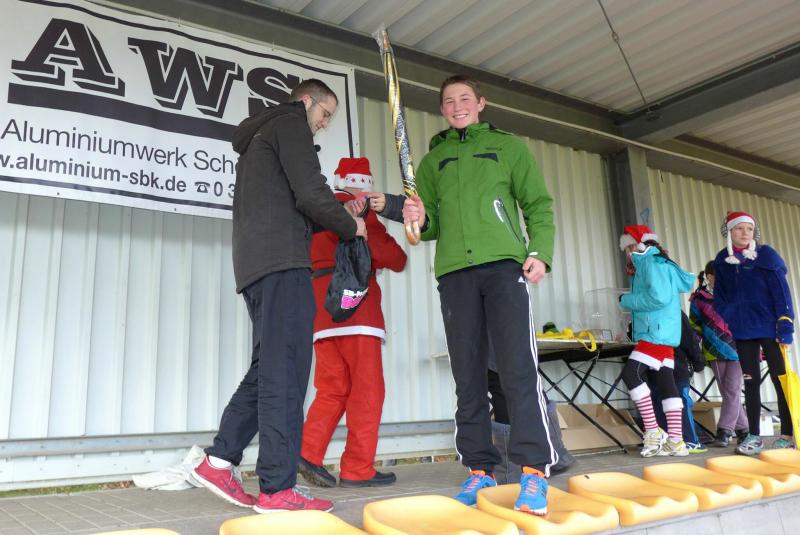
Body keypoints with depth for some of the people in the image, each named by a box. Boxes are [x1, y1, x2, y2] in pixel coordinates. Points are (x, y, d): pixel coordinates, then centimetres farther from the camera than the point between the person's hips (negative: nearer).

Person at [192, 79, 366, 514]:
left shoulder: (257, 134, 31)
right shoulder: (290, 124, 1)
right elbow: (311, 194, -12)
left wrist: (335, 218, 20)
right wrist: (350, 226, 5)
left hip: (254, 264, 10)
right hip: (282, 261, -10)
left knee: (269, 367, 12)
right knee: (285, 371, -11)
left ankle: (219, 461, 11)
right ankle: (277, 488, -9)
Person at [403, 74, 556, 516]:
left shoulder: (507, 145, 16)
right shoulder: (432, 160, 22)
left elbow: (538, 204, 10)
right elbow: (432, 224, 19)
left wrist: (540, 252, -6)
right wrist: (419, 219, -5)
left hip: (505, 264, -2)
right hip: (454, 270, 3)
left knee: (518, 368, -12)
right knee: (468, 376, 2)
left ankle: (533, 472, -9)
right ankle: (479, 470, 9)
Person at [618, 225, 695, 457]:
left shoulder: (651, 262, -8)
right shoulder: (660, 264, 22)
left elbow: (658, 297, -20)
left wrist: (627, 300, -8)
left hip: (657, 332, -10)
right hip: (663, 333, 10)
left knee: (631, 373, -16)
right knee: (666, 383, 6)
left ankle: (653, 431, -15)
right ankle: (675, 441, 6)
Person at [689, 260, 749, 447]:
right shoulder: (698, 300, 3)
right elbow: (695, 328, 6)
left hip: (736, 349, 1)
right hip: (715, 353, -1)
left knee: (732, 391, -8)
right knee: (727, 393, 3)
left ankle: (724, 431, -6)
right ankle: (743, 429, 15)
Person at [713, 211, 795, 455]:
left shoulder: (766, 255, -3)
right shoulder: (722, 261, 7)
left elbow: (781, 290, -7)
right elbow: (720, 297, 12)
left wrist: (785, 323, -14)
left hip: (768, 327, -3)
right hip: (742, 331, 3)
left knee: (780, 379, 2)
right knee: (750, 382, 7)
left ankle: (787, 435, 9)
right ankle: (754, 436, 13)